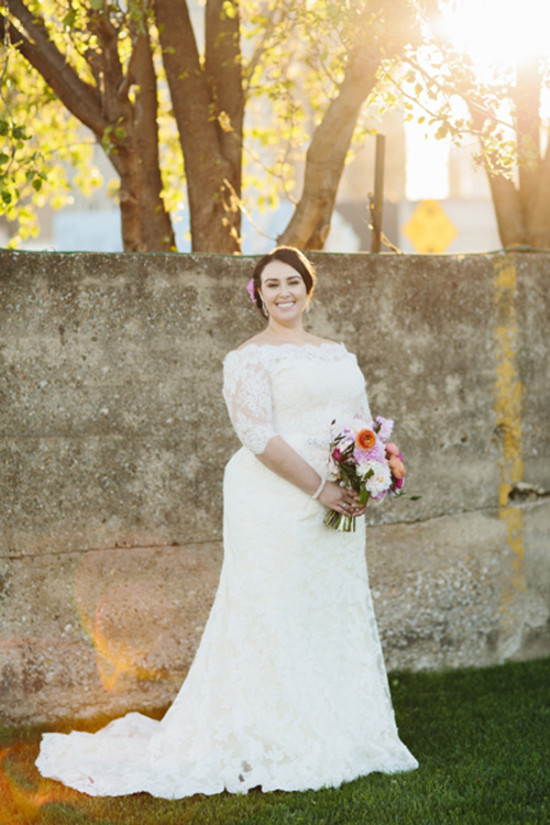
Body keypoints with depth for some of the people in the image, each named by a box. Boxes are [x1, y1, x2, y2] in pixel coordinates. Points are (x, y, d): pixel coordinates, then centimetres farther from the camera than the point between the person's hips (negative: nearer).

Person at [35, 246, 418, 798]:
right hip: (275, 501, -7)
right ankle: (270, 751, 2)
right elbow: (259, 434, -15)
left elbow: (363, 425, 17)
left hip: (335, 504, 7)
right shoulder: (249, 358, -4)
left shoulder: (338, 355, 17)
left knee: (337, 616, 11)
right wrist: (318, 487, -20)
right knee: (275, 618, -5)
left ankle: (337, 743, 22)